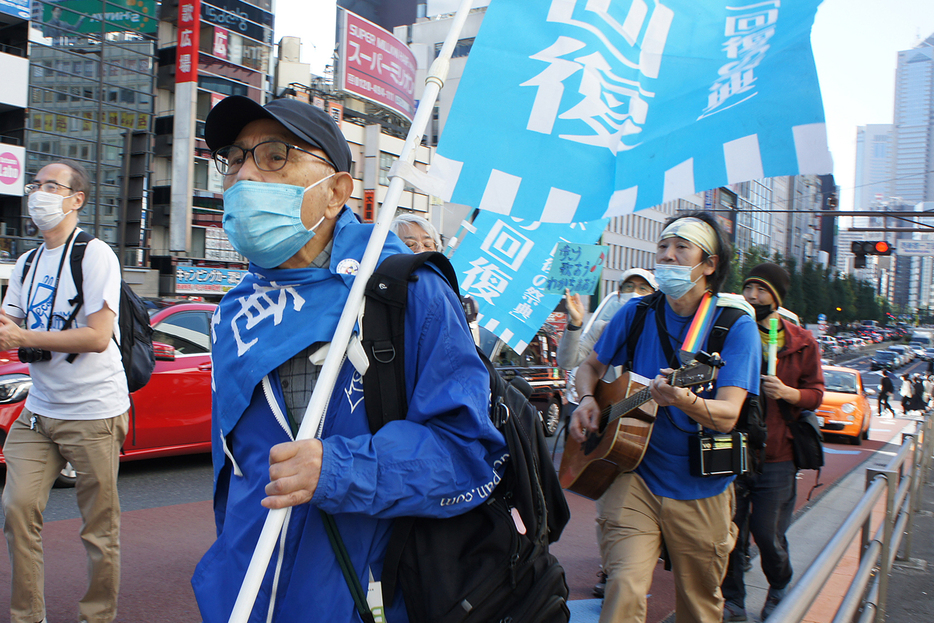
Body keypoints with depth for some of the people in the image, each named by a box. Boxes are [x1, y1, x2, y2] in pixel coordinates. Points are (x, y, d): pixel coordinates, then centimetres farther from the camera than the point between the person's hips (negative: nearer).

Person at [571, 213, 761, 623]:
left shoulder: (736, 326, -9)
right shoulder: (636, 313, 1)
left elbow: (727, 416, -20)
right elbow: (591, 366, 17)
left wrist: (682, 400, -40)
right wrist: (587, 400, -4)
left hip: (700, 491, -1)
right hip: (634, 472, 1)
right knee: (625, 590, -17)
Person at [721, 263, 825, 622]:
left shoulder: (801, 342, 2)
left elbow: (816, 393, 3)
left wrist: (787, 393, -16)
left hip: (775, 457, -1)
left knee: (768, 533, 4)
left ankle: (780, 590, 33)